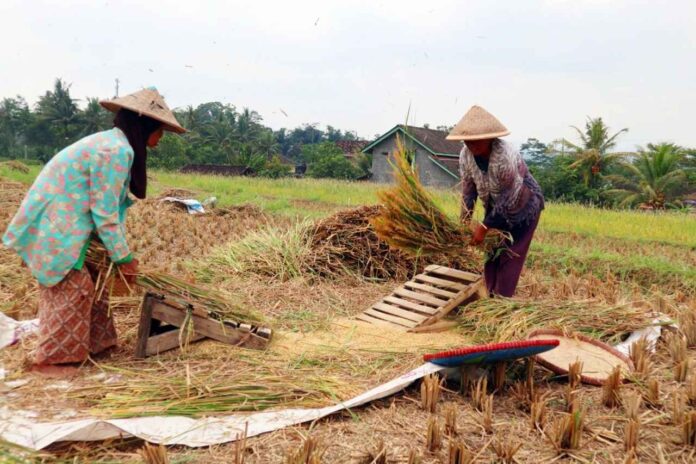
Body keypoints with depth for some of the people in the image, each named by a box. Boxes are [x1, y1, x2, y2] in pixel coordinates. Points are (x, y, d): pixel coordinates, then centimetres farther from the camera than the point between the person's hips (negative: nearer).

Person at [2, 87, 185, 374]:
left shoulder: (111, 143, 10)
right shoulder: (117, 150, -22)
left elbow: (110, 204, 13)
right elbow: (105, 212, -21)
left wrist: (120, 252, 12)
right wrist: (124, 258, -12)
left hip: (59, 223, 10)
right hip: (53, 227, -10)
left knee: (88, 282, 14)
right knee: (71, 289, -3)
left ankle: (87, 345, 25)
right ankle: (49, 360, 9)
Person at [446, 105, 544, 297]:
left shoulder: (506, 157, -36)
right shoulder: (465, 155, -17)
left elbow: (509, 199, -30)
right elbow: (468, 191, -7)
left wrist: (484, 226, -27)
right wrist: (465, 223, -11)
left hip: (522, 207, -6)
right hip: (494, 208, 6)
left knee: (509, 256, -6)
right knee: (491, 252, 8)